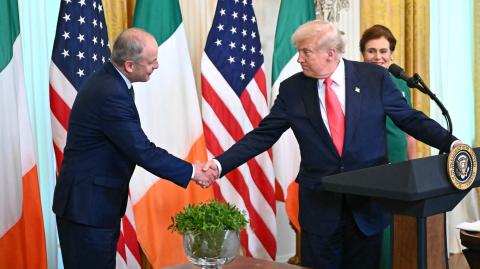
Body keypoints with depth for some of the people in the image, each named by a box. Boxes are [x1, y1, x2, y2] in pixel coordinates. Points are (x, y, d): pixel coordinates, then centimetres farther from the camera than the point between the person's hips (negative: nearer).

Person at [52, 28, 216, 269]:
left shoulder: (106, 80, 6)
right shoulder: (111, 95, -25)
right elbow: (142, 151, -23)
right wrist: (190, 171, -13)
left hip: (92, 198, 10)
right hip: (87, 204, -10)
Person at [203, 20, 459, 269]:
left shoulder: (374, 77, -2)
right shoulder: (292, 88, 0)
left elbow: (410, 118, 2)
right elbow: (263, 135, 1)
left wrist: (452, 144, -11)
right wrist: (220, 164, -9)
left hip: (368, 201, 0)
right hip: (320, 203, 1)